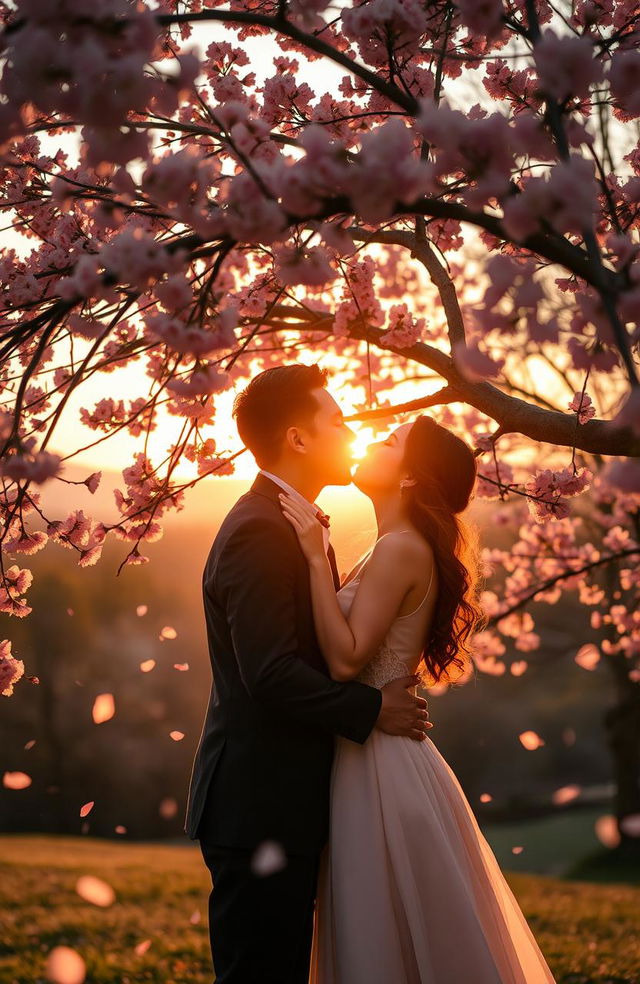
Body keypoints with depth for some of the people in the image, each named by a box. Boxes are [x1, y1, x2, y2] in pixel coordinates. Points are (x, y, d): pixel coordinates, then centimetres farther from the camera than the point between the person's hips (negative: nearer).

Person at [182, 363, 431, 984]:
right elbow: (271, 673, -24)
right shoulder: (259, 532, -17)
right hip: (258, 812, -10)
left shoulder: (296, 524, 17)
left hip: (284, 803, 10)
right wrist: (373, 709, -14)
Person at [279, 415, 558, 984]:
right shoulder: (396, 550, 13)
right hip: (375, 759, 10)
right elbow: (348, 651, 11)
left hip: (381, 768, -10)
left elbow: (346, 660, -24)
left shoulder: (401, 549, -16)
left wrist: (316, 557, -21)